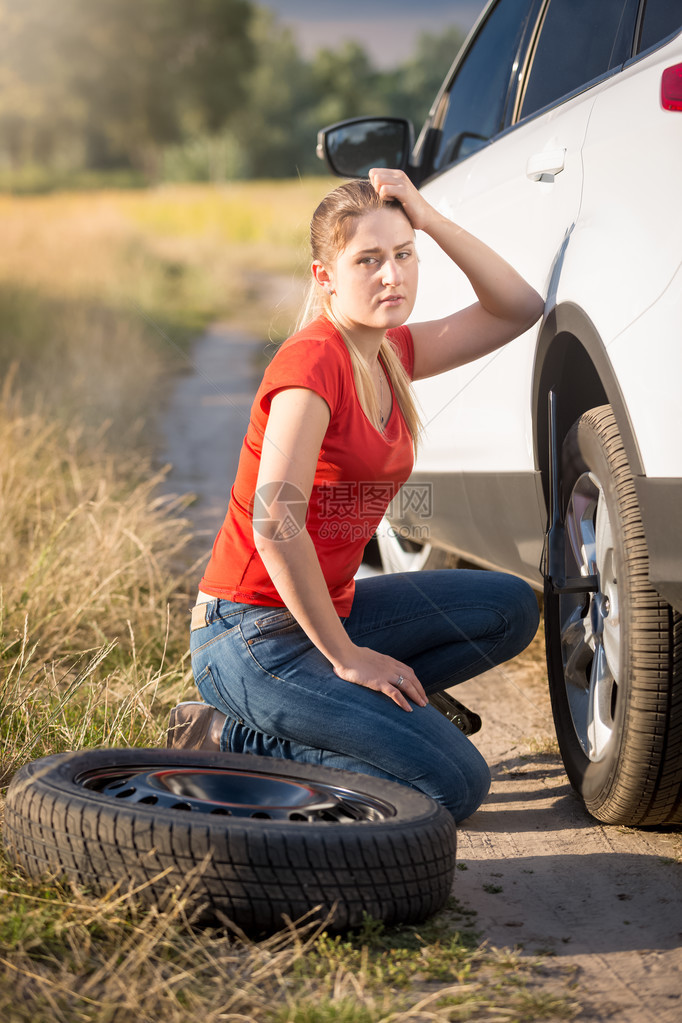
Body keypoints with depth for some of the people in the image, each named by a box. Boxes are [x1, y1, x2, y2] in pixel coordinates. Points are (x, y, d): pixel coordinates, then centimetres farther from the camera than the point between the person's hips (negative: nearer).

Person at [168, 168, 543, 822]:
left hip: (323, 612, 9)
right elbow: (274, 524, -27)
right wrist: (346, 656, -20)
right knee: (454, 785, -14)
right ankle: (235, 741, -4)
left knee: (509, 609, 9)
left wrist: (429, 219, -1)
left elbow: (518, 310, 12)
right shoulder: (313, 360, -19)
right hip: (250, 637, -9)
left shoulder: (389, 355, 8)